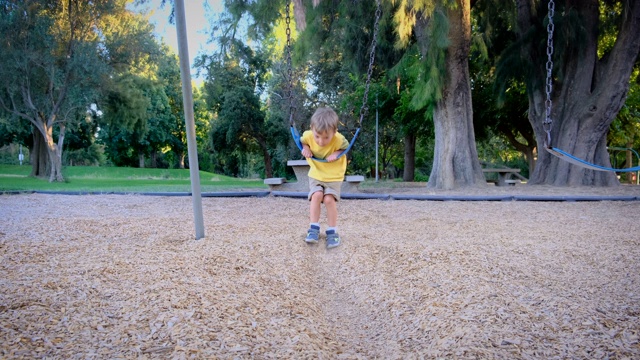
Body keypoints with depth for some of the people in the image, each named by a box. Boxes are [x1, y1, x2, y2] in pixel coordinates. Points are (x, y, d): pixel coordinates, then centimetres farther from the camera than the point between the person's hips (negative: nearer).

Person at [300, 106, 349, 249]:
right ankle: (314, 228, -10)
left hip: (334, 176, -2)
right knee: (316, 195, -21)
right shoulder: (308, 135, -19)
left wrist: (337, 153, -23)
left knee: (329, 199, -18)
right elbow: (303, 140, 5)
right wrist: (305, 148, -15)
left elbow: (346, 147, -4)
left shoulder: (339, 140, -26)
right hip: (316, 174, 2)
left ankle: (332, 231, -4)